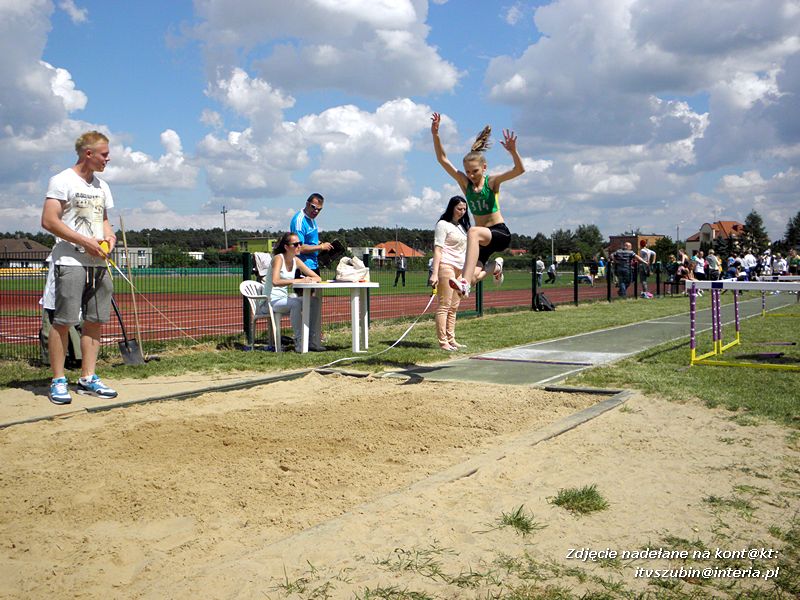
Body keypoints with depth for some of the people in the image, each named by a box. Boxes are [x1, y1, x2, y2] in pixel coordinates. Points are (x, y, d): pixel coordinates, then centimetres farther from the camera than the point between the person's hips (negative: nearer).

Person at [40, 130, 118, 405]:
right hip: (70, 262, -7)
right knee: (63, 321, -6)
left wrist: (109, 235, 5)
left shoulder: (101, 186, 18)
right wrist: (85, 241, -15)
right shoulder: (62, 181, -5)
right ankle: (58, 381, 1)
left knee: (95, 321, 6)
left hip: (98, 262, 7)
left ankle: (88, 378, 14)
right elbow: (49, 221, -11)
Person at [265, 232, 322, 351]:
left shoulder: (296, 261, 5)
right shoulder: (278, 258, -15)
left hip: (284, 299, 7)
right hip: (272, 301, -7)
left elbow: (317, 278, 5)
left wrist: (309, 279, -18)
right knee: (296, 303, -32)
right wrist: (298, 281, -34)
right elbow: (275, 282, -32)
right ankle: (299, 342, -27)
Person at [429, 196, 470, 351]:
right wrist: (434, 273, -19)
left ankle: (451, 340, 10)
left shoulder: (462, 226, 21)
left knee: (454, 307, 7)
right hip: (446, 266, -8)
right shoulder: (443, 224, -3)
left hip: (460, 268, 8)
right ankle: (442, 342, -9)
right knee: (444, 305, -8)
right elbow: (437, 249, -11)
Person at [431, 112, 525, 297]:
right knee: (472, 279, -10)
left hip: (500, 233, -5)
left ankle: (464, 283, -49)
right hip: (483, 238, 5)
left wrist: (513, 151, -39)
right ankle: (495, 267, 28)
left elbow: (519, 170, -21)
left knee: (474, 232, -38)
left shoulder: (492, 181, -6)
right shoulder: (465, 183, 4)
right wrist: (435, 134, -14)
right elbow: (442, 159, -2)